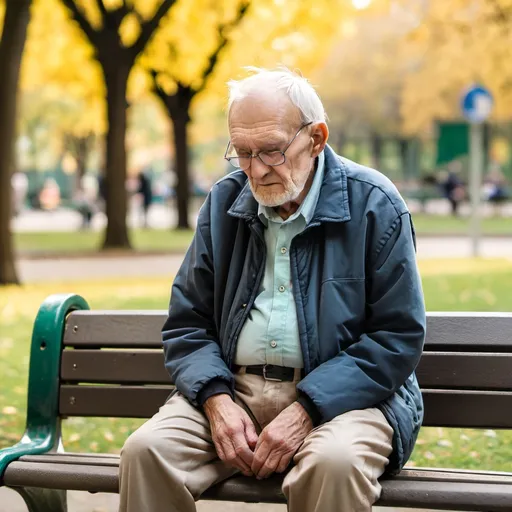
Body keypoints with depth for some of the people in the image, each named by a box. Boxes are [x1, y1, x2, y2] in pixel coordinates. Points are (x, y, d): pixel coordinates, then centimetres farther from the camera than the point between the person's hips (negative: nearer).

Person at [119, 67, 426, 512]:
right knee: (145, 451, -24)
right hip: (233, 387, 3)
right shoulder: (224, 203, 10)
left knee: (332, 463, -36)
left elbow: (397, 337, -6)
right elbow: (187, 324, 12)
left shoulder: (374, 205, -3)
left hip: (339, 393, -3)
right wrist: (216, 400, -9)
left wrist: (305, 411, -16)